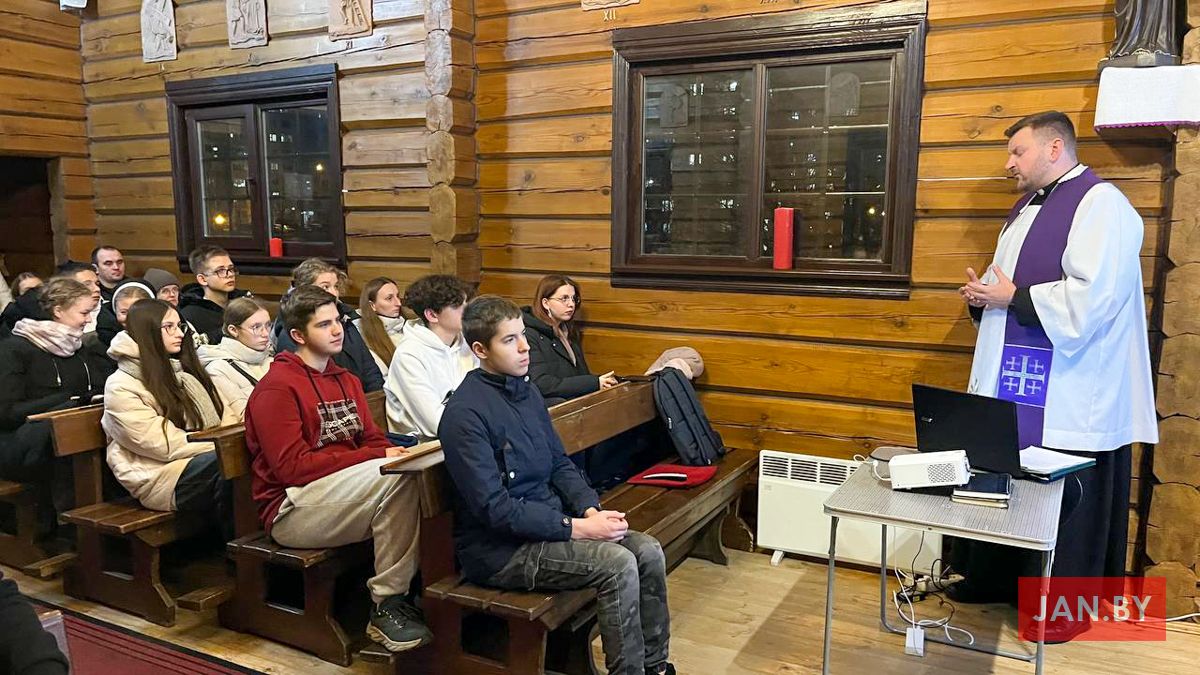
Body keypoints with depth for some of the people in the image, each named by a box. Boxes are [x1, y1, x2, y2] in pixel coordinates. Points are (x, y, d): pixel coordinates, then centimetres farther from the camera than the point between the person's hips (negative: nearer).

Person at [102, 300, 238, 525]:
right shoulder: (121, 387, -2)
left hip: (205, 458, 7)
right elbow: (164, 445, -11)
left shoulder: (184, 370, 21)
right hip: (161, 477, -6)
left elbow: (223, 417, 16)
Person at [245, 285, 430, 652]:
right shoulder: (276, 388, -9)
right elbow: (292, 468, -17)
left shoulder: (346, 380, 16)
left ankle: (408, 593, -15)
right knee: (396, 475, -30)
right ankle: (387, 605, -20)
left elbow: (373, 439, 17)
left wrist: (393, 452, -9)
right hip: (291, 509, -7)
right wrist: (379, 458, -20)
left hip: (348, 492, 7)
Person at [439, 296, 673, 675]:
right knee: (618, 565, -22)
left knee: (648, 552, -5)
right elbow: (495, 510, -22)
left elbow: (560, 464, 13)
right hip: (499, 548, -8)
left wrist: (592, 510, -6)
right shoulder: (466, 412, -19)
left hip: (548, 521, 8)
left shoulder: (526, 391, 8)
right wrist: (578, 529, -22)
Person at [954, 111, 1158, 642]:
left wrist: (1012, 296, -16)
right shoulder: (1027, 207, 17)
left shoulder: (1100, 204, -13)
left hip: (1070, 395, -9)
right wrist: (981, 294, 3)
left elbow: (1091, 297, -24)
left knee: (1065, 502, 3)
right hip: (1017, 387, 9)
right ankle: (996, 578, 31)